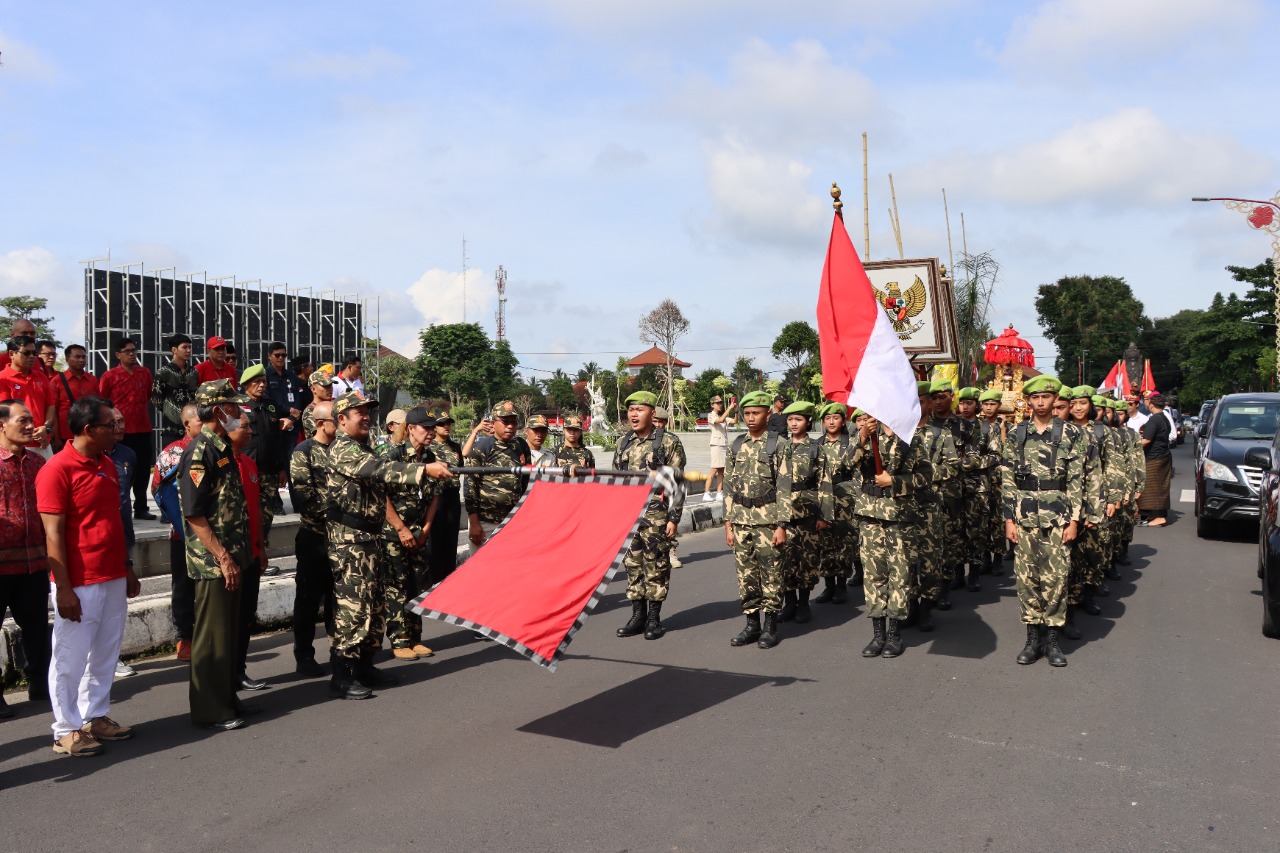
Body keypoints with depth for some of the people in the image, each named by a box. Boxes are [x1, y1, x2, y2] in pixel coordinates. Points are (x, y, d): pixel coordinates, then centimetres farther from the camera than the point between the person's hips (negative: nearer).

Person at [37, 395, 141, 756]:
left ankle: (96, 716, 27)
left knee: (105, 654, 15)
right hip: (79, 584, -8)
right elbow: (53, 535, -16)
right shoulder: (57, 470, -14)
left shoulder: (107, 465, 10)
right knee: (71, 659, 3)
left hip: (113, 579, 8)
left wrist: (127, 568, 18)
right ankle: (66, 730, 14)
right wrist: (64, 589, -17)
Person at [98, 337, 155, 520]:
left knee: (142, 470, 9)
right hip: (120, 431, -4)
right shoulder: (110, 376, -5)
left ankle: (141, 507, 19)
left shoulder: (145, 373, 6)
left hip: (143, 430, 4)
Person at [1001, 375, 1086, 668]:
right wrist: (1009, 518, 0)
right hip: (1024, 517, 2)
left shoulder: (1071, 434, 2)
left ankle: (1052, 638, 11)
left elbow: (1076, 480, 0)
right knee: (1027, 578, 4)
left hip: (1058, 516, -1)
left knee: (1056, 578, 0)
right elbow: (1007, 479, 5)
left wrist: (1074, 519, -6)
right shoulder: (1016, 435, 6)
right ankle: (1033, 637, 14)